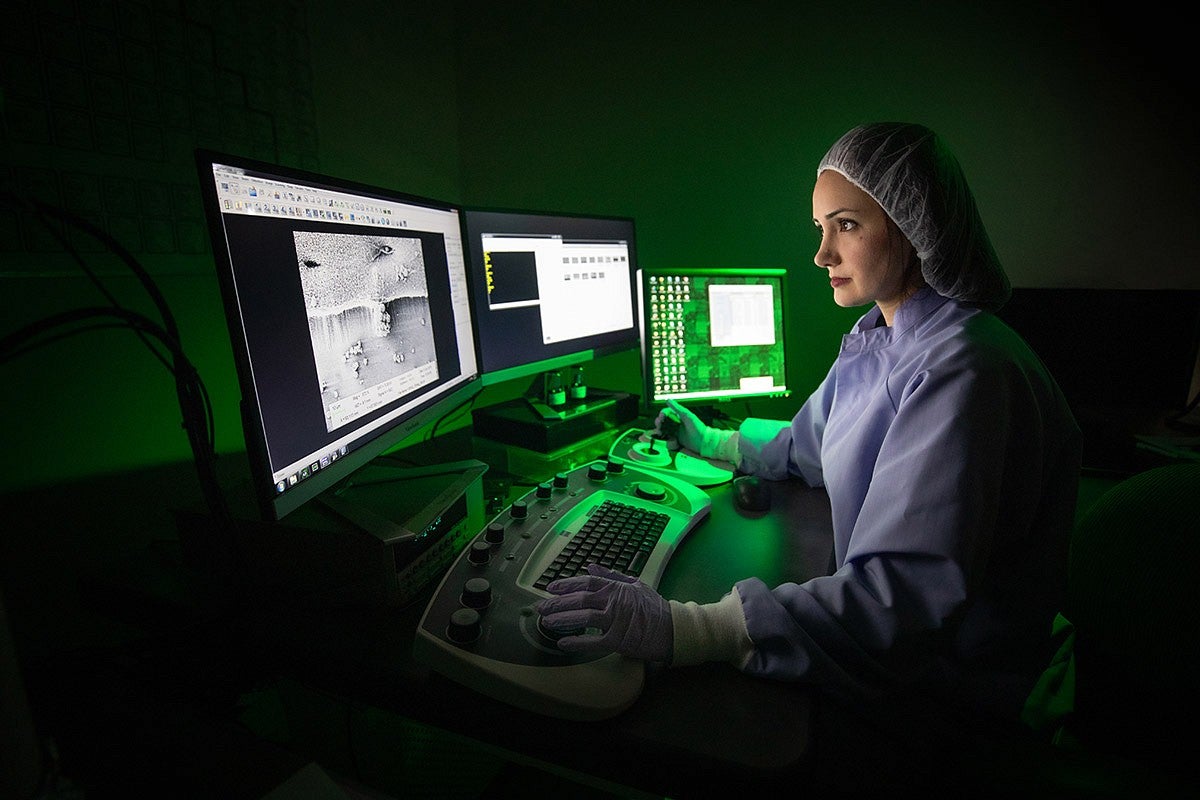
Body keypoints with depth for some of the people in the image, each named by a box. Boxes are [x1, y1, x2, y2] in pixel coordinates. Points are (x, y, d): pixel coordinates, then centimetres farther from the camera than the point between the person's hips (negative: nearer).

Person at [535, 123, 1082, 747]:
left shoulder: (962, 370, -28)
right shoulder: (874, 340, 3)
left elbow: (907, 591, -34)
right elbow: (810, 448, 17)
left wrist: (684, 629, -41)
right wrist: (714, 444, 28)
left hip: (950, 693, -7)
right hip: (882, 646, 7)